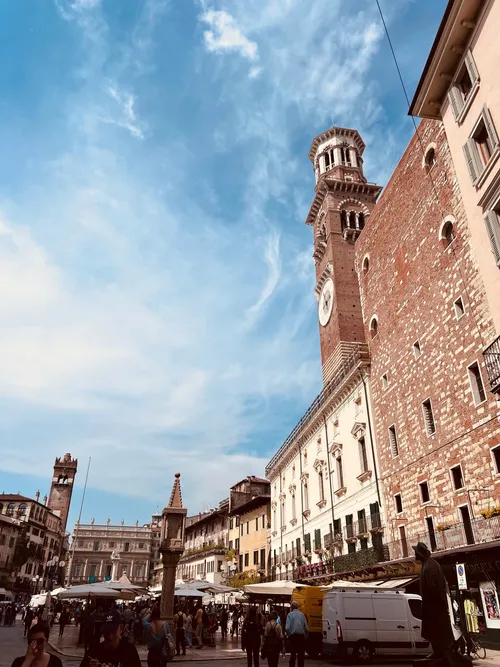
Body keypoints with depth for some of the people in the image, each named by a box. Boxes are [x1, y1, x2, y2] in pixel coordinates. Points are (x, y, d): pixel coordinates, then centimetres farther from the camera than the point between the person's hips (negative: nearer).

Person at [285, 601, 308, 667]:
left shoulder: (290, 615, -4)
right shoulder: (302, 615, 1)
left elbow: (287, 628, -14)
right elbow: (306, 628, 0)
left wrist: (288, 635, 3)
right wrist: (305, 637, 12)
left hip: (293, 637, -1)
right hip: (301, 637, 1)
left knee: (293, 655, 9)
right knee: (301, 655, 11)